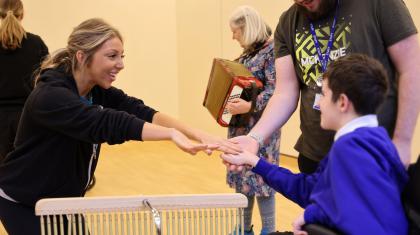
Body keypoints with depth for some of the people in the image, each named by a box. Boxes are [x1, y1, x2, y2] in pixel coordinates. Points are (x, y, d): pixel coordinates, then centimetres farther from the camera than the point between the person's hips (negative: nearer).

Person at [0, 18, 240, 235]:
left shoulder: (99, 92, -6)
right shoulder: (51, 96, -29)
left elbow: (142, 113, -20)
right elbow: (106, 123, -43)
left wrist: (198, 134, -36)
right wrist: (172, 134, -52)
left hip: (64, 201, 7)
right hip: (22, 204, -7)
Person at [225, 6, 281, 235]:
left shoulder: (272, 49, -13)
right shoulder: (249, 52, 13)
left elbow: (275, 91, -21)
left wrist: (250, 106, -30)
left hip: (260, 128, -9)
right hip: (241, 125, 9)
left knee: (261, 177, -3)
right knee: (242, 174, 14)